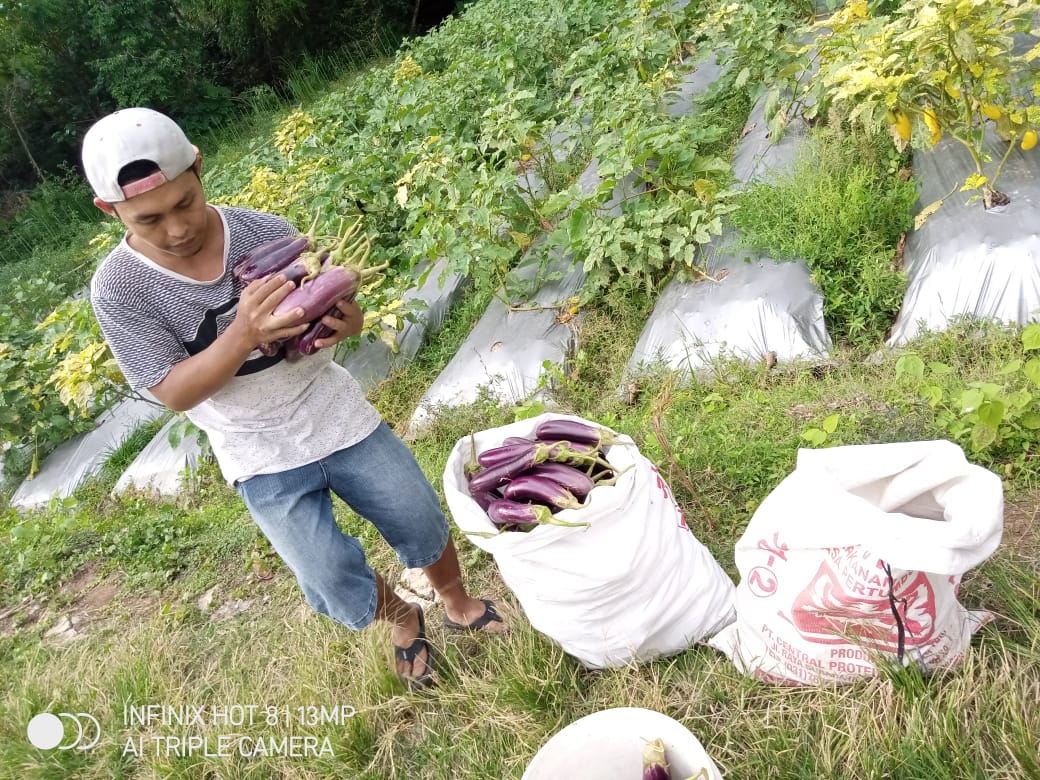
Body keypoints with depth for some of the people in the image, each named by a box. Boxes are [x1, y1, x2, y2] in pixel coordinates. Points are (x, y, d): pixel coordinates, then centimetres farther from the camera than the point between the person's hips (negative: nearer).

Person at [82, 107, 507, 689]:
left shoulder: (264, 232, -13)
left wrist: (346, 321, -32)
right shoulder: (118, 290, -14)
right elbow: (174, 392, -17)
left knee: (423, 526, 13)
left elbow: (339, 307, -6)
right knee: (344, 595, -1)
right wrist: (243, 333, -35)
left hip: (339, 418, 1)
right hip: (265, 462, -1)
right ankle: (403, 619, 34)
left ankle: (459, 603, 45)